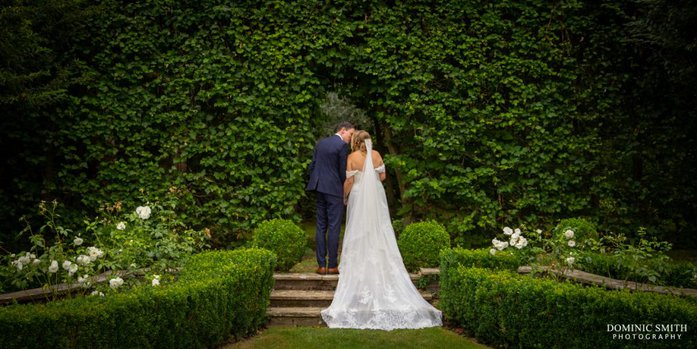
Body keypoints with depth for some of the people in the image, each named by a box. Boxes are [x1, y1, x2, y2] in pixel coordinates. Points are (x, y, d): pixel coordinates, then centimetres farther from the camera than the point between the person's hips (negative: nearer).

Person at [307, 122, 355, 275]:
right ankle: (332, 265, 3)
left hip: (320, 189, 7)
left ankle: (321, 265, 10)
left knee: (321, 226, 8)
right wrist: (344, 190, 6)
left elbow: (312, 166, 12)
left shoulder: (320, 143, 11)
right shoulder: (342, 146, -10)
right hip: (334, 189, -7)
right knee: (334, 227, -1)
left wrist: (316, 184, 17)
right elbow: (343, 171, -9)